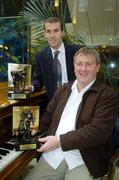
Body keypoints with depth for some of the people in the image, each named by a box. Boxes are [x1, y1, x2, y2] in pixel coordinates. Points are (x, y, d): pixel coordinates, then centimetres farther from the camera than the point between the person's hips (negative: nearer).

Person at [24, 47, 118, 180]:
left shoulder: (107, 94, -6)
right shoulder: (62, 90, 14)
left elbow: (99, 131, -16)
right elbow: (48, 116, 16)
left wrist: (59, 141, -17)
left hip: (85, 161, -4)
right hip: (52, 156, 5)